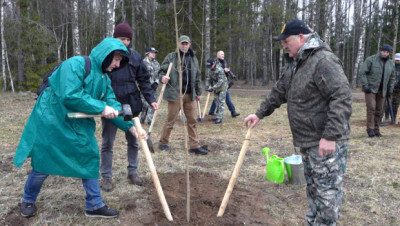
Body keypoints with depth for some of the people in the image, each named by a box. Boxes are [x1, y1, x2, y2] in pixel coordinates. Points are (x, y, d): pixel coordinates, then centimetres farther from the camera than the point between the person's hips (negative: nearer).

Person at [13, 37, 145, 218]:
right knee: (43, 164, 8)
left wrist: (129, 126, -14)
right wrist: (101, 108, -27)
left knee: (90, 160, 5)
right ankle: (28, 201, 36)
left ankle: (94, 205, 18)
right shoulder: (75, 64, -22)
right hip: (52, 122, -7)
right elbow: (70, 95, -32)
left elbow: (113, 105, -1)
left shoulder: (104, 78, 4)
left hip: (79, 125, 8)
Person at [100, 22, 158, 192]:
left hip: (130, 105, 3)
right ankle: (106, 176, 20)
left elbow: (143, 80, 7)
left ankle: (132, 172, 29)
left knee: (133, 141, 12)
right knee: (107, 143, 5)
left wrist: (151, 99, -4)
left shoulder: (135, 57, 4)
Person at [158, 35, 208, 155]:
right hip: (175, 94, -4)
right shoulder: (171, 57, -1)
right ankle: (163, 143, 21)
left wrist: (198, 92, 18)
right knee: (171, 120, 4)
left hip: (190, 95, 5)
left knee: (192, 120, 5)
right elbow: (161, 70, 0)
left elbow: (197, 76, 18)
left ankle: (195, 146, 13)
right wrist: (162, 77, -23)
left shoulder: (193, 58, 13)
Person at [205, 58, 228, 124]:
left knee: (221, 102, -10)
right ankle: (218, 116, 20)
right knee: (216, 101, 11)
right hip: (216, 87, 8)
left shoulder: (219, 70, -26)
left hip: (222, 87, -8)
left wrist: (212, 88, -31)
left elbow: (220, 82, -29)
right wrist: (207, 85, 0)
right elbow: (210, 78, 13)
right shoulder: (211, 69, 0)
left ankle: (220, 118, -11)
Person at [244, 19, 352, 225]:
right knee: (312, 188, 21)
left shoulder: (323, 60, -18)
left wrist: (330, 136, -29)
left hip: (326, 142, -10)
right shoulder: (295, 64, 13)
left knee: (327, 191, 1)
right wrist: (259, 114, 20)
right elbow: (279, 92, 22)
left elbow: (342, 98, -26)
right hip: (307, 141, 10)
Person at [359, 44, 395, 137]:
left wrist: (390, 90, 12)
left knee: (379, 110, 5)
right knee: (371, 108, -14)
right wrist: (365, 85, -16)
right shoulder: (371, 60, -6)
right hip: (370, 89, -5)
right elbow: (362, 72, -9)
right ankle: (370, 129, -10)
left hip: (382, 91, 5)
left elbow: (392, 78, 20)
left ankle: (376, 129, 13)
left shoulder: (390, 64, 11)